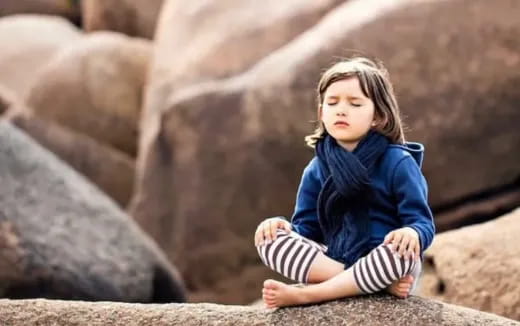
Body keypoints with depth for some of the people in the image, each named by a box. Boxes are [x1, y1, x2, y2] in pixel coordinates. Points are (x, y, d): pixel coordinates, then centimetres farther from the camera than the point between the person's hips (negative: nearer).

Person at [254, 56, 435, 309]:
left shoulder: (397, 162, -5)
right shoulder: (317, 170, 8)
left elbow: (423, 224, -9)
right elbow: (307, 229, 9)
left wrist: (412, 234, -33)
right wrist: (283, 225, -14)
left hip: (385, 265, -4)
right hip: (332, 260, 4)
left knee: (401, 251, -39)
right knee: (269, 239, -16)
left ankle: (303, 294, -27)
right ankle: (381, 285, -25)